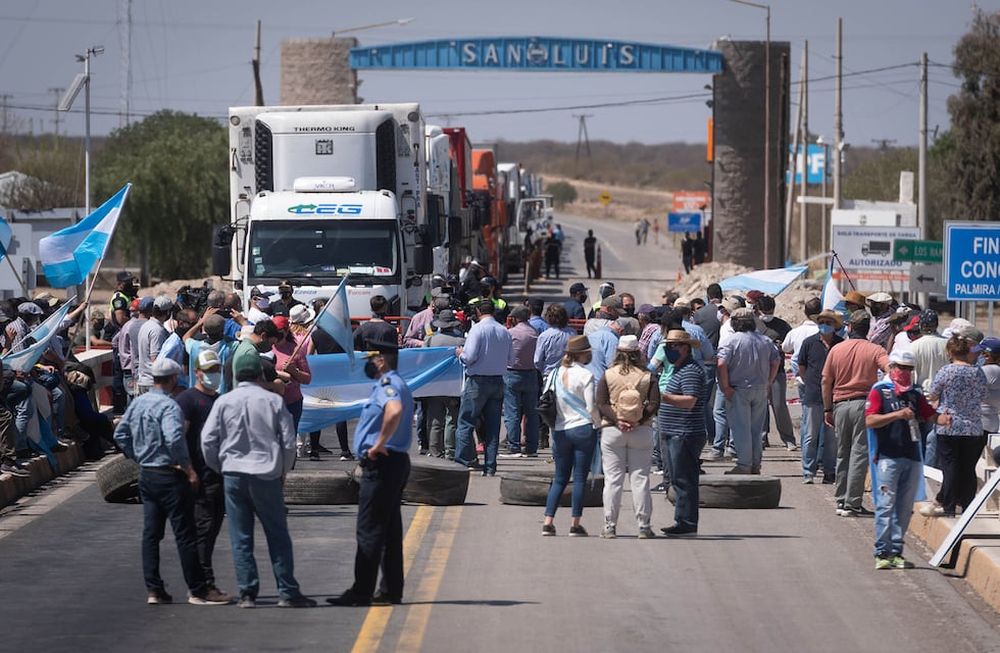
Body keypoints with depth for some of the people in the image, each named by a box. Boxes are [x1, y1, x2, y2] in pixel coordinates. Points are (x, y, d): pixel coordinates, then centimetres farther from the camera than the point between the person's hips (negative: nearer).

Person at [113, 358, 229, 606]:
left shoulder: (137, 403, 7)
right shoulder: (168, 406, -18)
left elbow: (121, 434, 13)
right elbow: (174, 439, -30)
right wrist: (188, 469, -20)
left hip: (145, 474, 8)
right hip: (169, 475, -8)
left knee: (150, 533, 10)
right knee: (185, 534, -2)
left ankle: (153, 589, 9)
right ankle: (198, 590, 1)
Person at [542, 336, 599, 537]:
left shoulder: (555, 374, 5)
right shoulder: (585, 375, -10)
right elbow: (591, 407, -11)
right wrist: (600, 424, 3)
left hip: (560, 431, 5)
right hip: (583, 429, -5)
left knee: (560, 478, 11)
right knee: (579, 478, 1)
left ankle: (548, 522, 3)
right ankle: (575, 524, 0)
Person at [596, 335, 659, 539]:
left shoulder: (607, 376, 0)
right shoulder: (647, 377, 0)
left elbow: (601, 404, -8)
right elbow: (654, 404, -9)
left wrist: (617, 421, -12)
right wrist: (639, 421, -11)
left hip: (612, 430, 0)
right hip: (641, 431, 0)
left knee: (612, 479, 3)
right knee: (640, 479, 4)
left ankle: (610, 526, 2)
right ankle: (643, 526, 3)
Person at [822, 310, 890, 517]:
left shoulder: (836, 350, 6)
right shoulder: (874, 350, -2)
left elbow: (826, 382, 8)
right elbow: (891, 369, -19)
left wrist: (828, 409, 15)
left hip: (840, 404, 3)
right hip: (864, 403, -3)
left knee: (842, 454, 14)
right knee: (859, 454, -2)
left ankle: (841, 501, 17)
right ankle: (852, 504, -5)